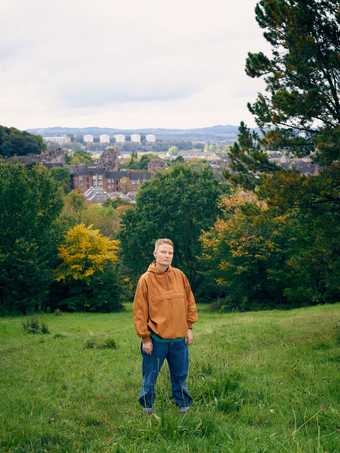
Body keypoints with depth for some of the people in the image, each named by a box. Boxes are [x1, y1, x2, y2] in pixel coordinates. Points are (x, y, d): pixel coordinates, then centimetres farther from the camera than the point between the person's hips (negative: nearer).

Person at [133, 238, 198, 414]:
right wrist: (145, 338, -8)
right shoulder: (146, 279, -8)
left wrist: (189, 327, 7)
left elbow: (189, 301, 11)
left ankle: (184, 406, 27)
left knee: (180, 375, 14)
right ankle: (147, 409, 21)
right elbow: (139, 311, -7)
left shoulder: (179, 275, 3)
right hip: (156, 338, -3)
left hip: (179, 338, 3)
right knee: (150, 377, 7)